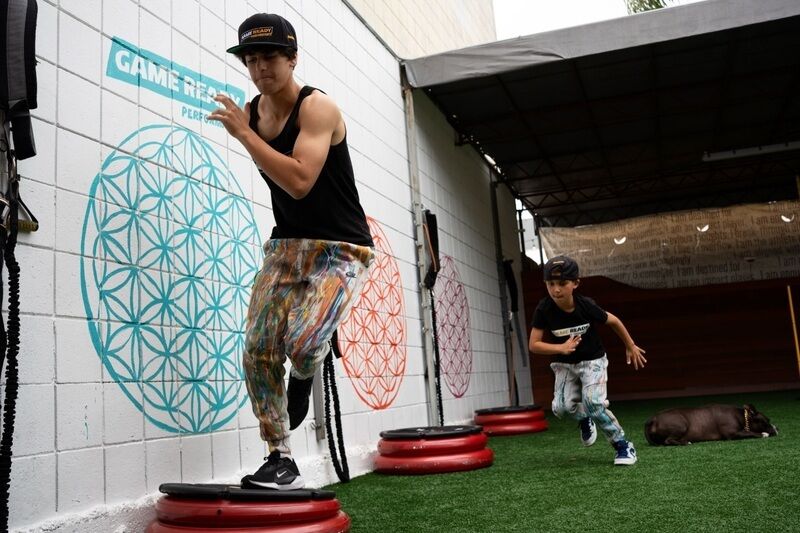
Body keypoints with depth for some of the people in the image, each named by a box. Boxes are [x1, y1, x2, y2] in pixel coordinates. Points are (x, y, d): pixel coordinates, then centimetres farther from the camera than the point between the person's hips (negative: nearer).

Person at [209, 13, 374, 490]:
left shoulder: (318, 108, -16)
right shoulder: (249, 114, 5)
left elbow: (300, 181, -31)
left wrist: (243, 134, -25)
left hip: (341, 249, -6)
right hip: (285, 244, 7)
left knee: (302, 343, -26)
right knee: (258, 350, -4)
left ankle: (303, 378, 14)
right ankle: (281, 461, 10)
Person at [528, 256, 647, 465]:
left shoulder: (586, 306, -23)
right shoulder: (544, 309, -21)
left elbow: (614, 322, -4)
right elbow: (534, 345, -17)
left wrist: (631, 346, 9)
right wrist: (561, 348, -32)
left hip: (592, 360, -2)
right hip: (564, 364, 2)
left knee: (593, 403, -22)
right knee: (561, 407, -16)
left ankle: (624, 445, -1)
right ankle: (584, 418, 20)